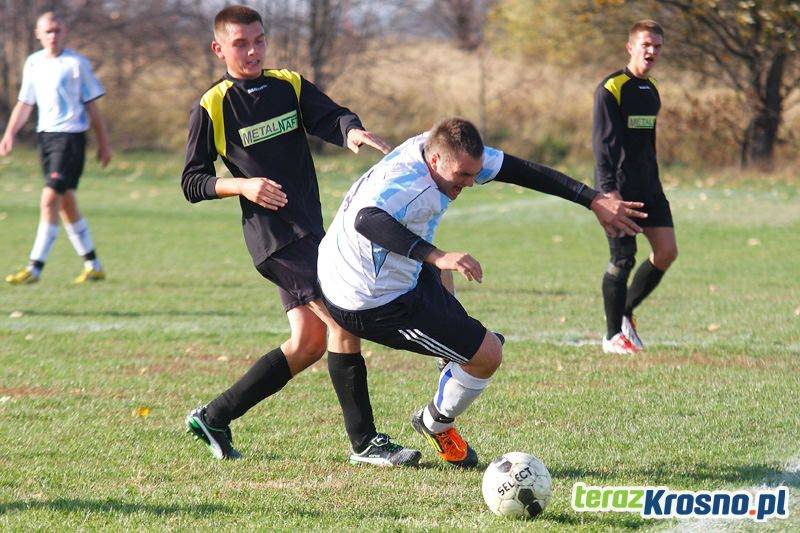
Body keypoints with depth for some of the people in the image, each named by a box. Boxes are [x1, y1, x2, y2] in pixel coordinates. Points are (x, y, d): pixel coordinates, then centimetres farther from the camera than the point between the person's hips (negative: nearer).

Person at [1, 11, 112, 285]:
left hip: (71, 136, -7)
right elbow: (25, 103, 18)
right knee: (66, 204, 11)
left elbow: (91, 105, -1)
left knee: (50, 200, -15)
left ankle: (35, 268, -17)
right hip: (45, 135, 7)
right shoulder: (33, 63, 11)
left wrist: (103, 144, 1)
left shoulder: (76, 64, -5)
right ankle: (93, 266, 21)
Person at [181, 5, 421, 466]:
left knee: (309, 342, 7)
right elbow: (192, 183, 0)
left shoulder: (290, 86, 12)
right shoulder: (212, 109, -2)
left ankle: (215, 418, 17)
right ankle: (365, 442, -12)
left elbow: (329, 116, -5)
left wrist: (352, 131, -28)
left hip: (309, 229, 7)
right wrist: (241, 185, -17)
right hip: (273, 234, -7)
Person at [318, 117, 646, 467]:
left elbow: (521, 171, -3)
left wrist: (594, 200, -3)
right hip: (377, 304, -9)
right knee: (488, 355, -5)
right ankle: (437, 424, 20)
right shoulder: (405, 186, -34)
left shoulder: (449, 151, -7)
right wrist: (437, 256, -64)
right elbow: (367, 221, -54)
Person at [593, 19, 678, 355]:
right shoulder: (611, 88, -9)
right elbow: (603, 142, -16)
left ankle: (625, 313, 16)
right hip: (619, 187, -7)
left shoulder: (651, 91, 15)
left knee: (666, 252, -2)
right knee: (623, 258, -7)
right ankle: (613, 336, 5)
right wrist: (609, 188, -24)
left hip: (648, 187, 7)